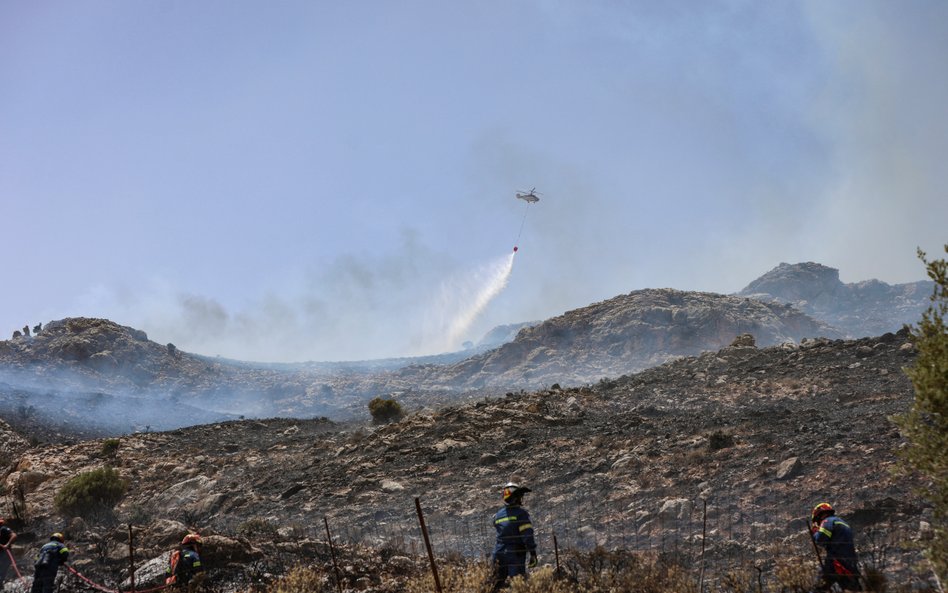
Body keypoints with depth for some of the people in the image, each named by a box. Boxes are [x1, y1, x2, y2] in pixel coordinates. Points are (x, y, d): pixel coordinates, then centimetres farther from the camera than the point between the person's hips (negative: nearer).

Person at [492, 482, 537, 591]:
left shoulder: (498, 515, 8)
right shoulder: (521, 513, -11)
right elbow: (527, 534, -16)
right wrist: (533, 553, -14)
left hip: (499, 553, 6)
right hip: (516, 554, -6)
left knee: (498, 585, 13)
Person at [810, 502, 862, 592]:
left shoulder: (828, 521, 0)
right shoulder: (843, 523, 28)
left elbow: (820, 540, -11)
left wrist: (815, 531, 9)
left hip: (836, 563, -8)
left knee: (821, 588, -6)